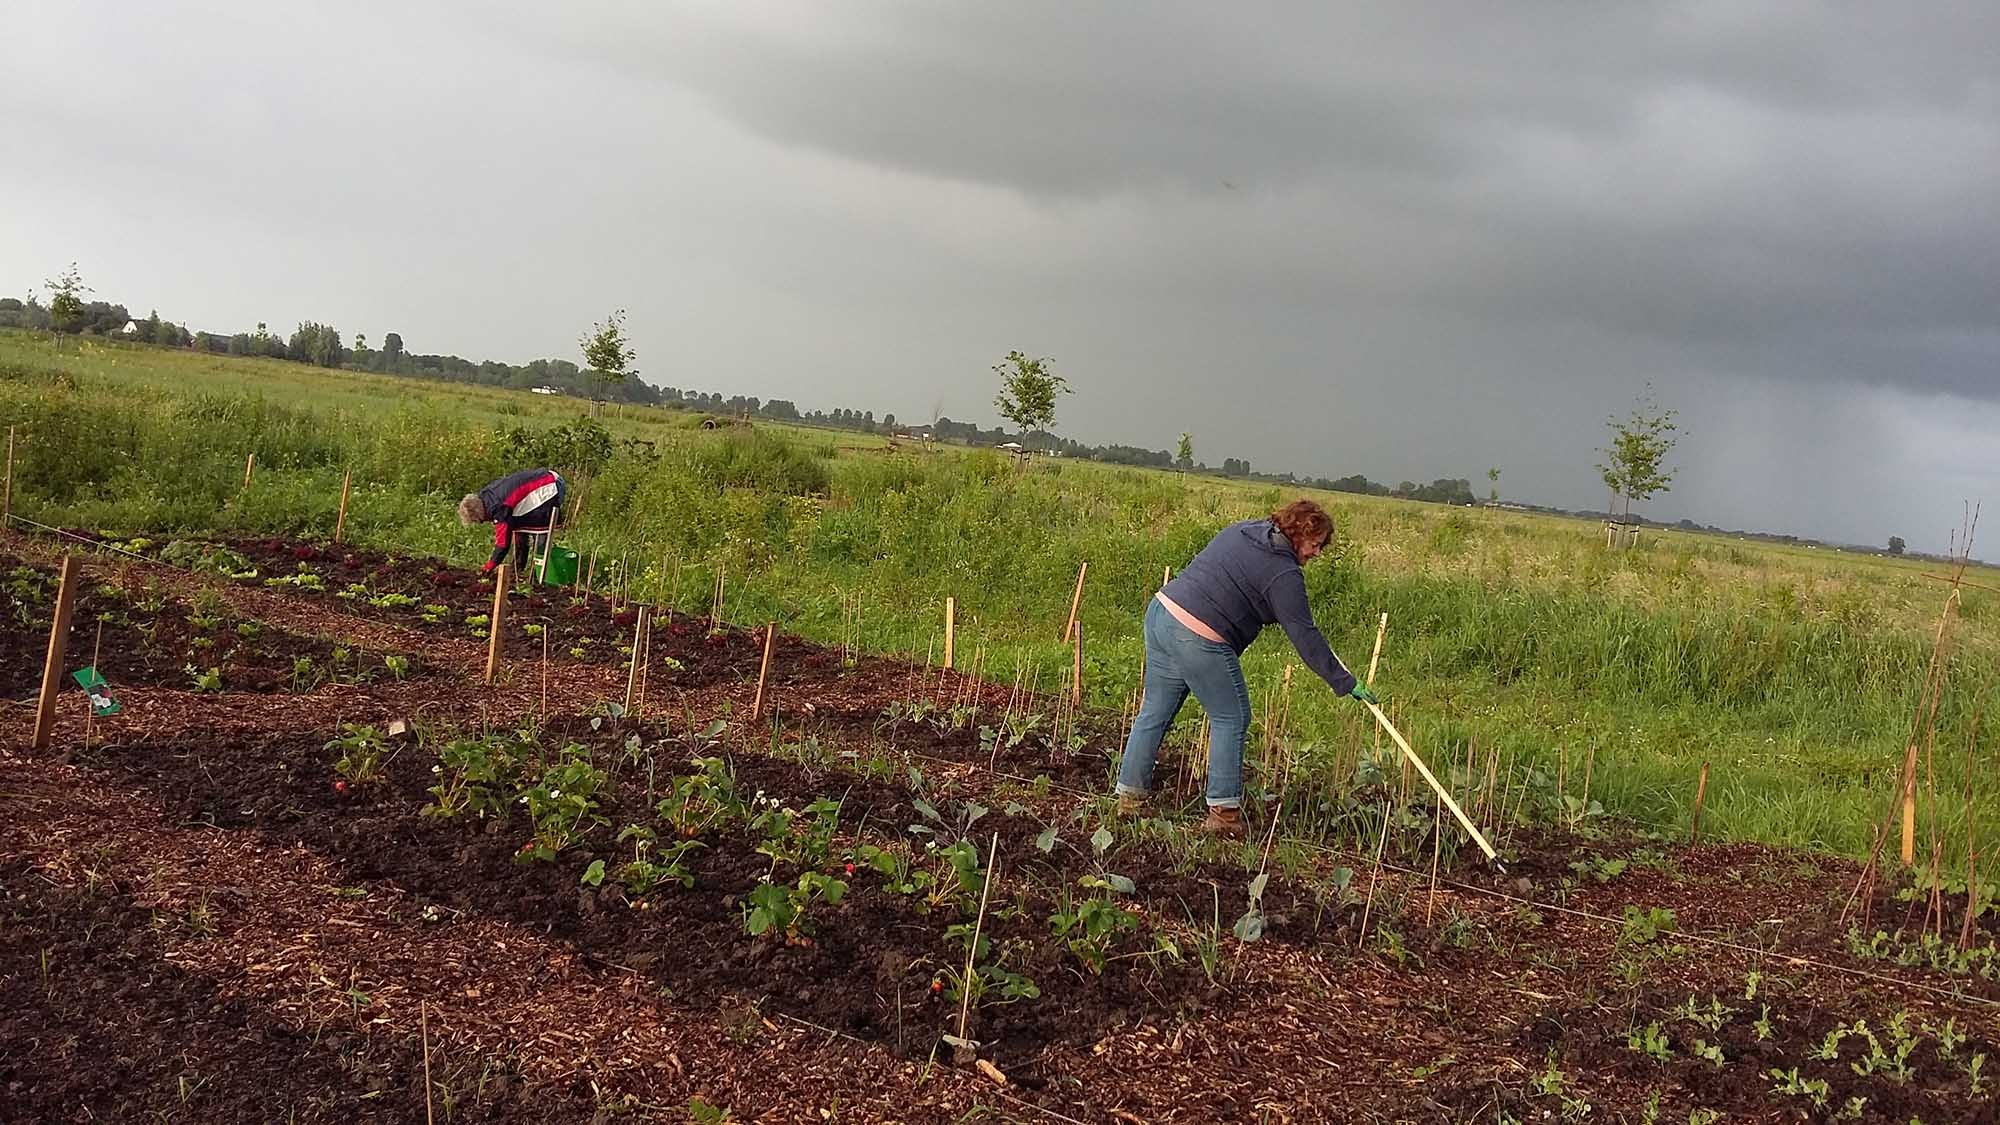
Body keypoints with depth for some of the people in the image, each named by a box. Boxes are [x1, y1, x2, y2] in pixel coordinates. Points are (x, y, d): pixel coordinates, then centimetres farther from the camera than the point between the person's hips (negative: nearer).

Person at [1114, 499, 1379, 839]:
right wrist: (1347, 684, -3)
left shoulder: (1242, 530, 14)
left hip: (1162, 610, 8)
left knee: (1155, 711, 17)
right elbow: (1305, 638, -9)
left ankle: (1129, 794, 24)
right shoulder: (1285, 574, -9)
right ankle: (1223, 812, 8)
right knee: (1231, 719, 6)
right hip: (1199, 639, -8)